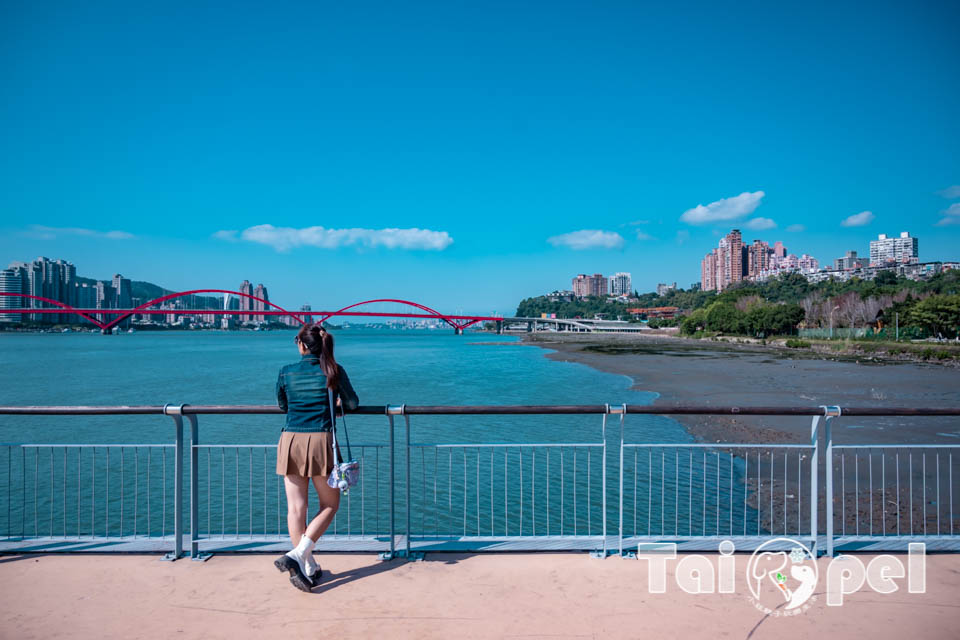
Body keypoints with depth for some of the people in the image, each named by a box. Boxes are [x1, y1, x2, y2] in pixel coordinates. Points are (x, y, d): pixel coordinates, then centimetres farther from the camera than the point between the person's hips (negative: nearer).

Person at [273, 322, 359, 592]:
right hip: (321, 441, -2)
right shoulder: (333, 371, -2)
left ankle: (308, 569, 13)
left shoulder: (286, 372, 3)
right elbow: (352, 403, 11)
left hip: (291, 441, 2)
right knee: (329, 505, 12)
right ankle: (296, 555, -3)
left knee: (295, 507, 8)